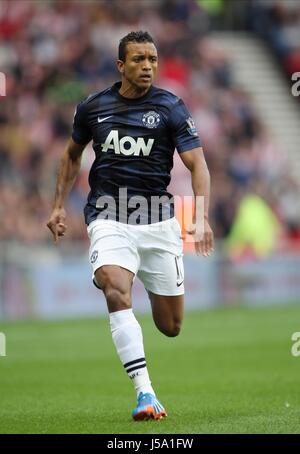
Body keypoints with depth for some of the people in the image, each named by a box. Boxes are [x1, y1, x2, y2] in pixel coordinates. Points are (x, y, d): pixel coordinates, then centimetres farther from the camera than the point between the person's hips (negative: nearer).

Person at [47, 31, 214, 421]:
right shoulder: (93, 107, 4)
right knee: (116, 289, -30)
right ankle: (145, 394, -32)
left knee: (171, 327, 5)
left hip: (158, 220, 0)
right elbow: (72, 155, 22)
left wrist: (203, 218, -23)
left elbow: (197, 164, -8)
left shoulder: (171, 108, -2)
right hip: (109, 218, 0)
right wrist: (59, 206, 16)